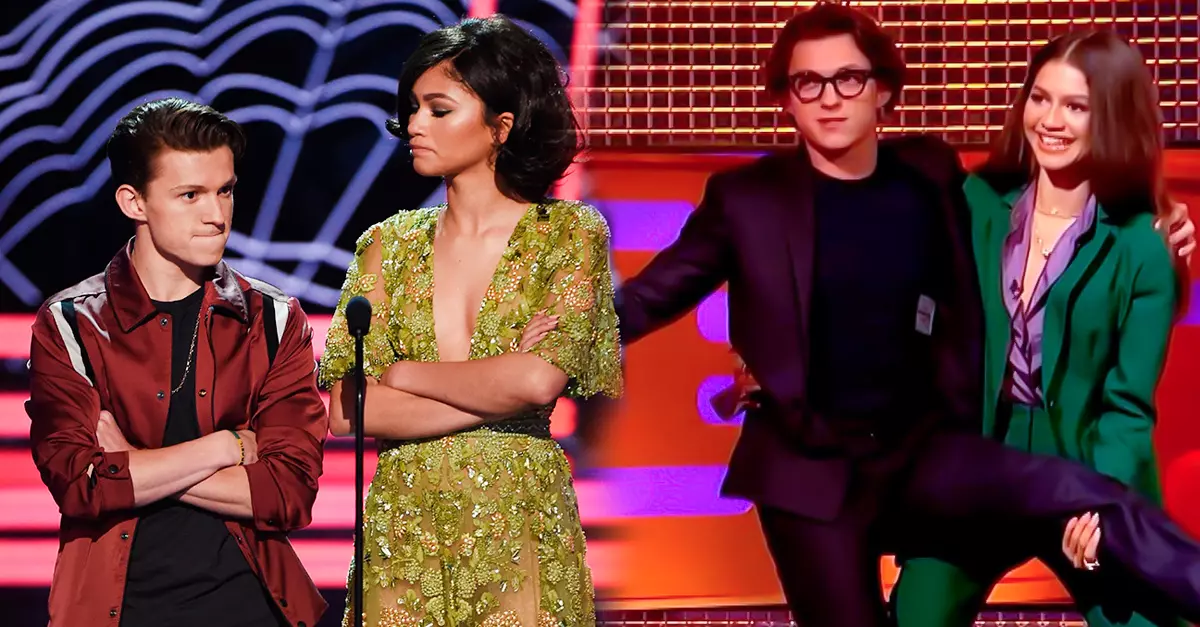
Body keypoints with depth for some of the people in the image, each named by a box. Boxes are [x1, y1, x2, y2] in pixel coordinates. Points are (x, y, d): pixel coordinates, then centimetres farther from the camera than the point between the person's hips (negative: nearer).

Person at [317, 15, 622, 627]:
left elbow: (541, 380, -17)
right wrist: (495, 393, -12)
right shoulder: (390, 243, 6)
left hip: (522, 527, -2)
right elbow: (343, 410, -4)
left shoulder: (569, 232, -2)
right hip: (402, 527, 3)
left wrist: (401, 373, -6)